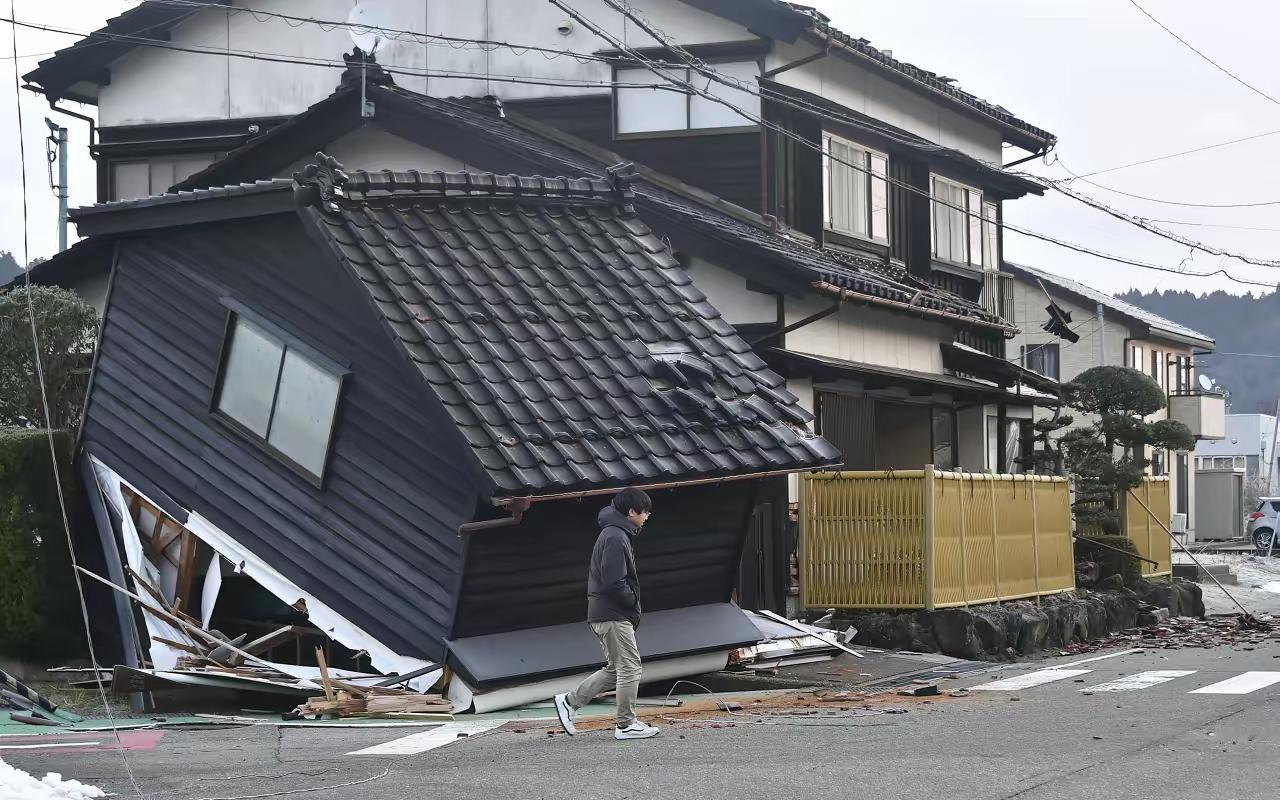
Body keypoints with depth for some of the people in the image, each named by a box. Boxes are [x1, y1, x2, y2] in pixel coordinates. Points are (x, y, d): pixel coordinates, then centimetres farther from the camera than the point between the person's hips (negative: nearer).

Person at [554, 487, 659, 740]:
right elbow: (614, 583, -24)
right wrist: (634, 601, -9)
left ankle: (570, 701, 17)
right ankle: (626, 724, 1)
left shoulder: (614, 534, 17)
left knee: (616, 669, 15)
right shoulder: (616, 538, -17)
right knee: (629, 667, -4)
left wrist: (632, 606, 12)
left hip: (604, 614, 10)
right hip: (614, 615, -10)